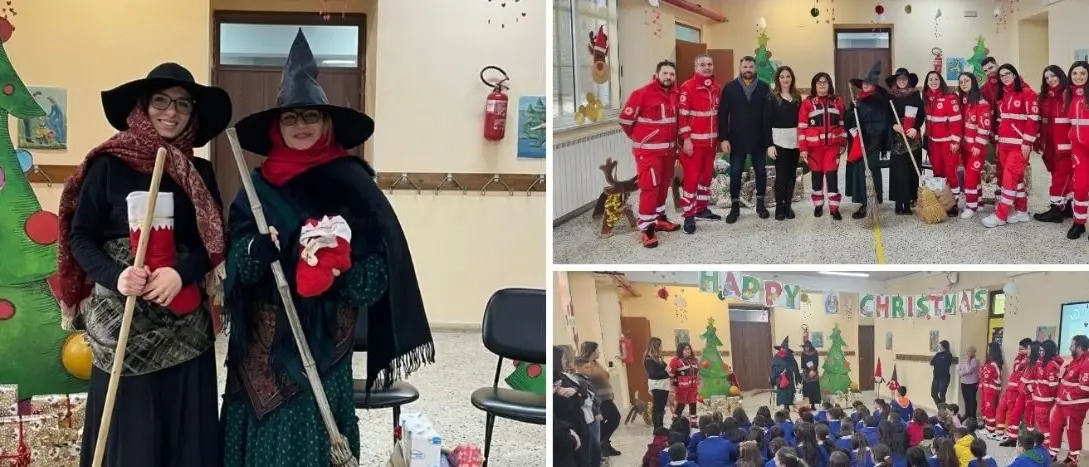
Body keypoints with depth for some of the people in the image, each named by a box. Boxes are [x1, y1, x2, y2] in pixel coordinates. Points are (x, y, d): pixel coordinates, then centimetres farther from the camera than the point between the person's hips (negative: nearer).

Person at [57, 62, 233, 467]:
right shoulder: (109, 165, -2)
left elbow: (214, 242, 5)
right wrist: (115, 275, -20)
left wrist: (181, 272, -15)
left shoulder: (200, 172, 7)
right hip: (123, 316, -3)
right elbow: (81, 237, -2)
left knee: (184, 422, 6)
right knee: (128, 427, 0)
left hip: (184, 322, 3)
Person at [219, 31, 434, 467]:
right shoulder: (258, 185, 5)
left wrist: (339, 264, -24)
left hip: (322, 342, -3)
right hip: (262, 345, 3)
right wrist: (257, 252, -18)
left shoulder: (352, 183, -5)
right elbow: (235, 266, 3)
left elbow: (377, 274, -6)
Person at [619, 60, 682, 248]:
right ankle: (647, 228, -6)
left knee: (664, 185, 16)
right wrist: (640, 138, 3)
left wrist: (672, 141, 17)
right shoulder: (642, 94, -16)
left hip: (668, 149, 7)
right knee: (650, 187, -10)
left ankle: (659, 218, 31)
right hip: (648, 150, -7)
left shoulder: (675, 95, 6)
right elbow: (625, 120, -11)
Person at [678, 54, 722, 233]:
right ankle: (689, 216, -2)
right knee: (692, 176, -6)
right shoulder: (687, 87, -11)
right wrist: (686, 139, -17)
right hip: (694, 140, -7)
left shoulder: (717, 88, 10)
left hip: (710, 140, 7)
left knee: (707, 174, 14)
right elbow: (682, 115, -14)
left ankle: (702, 209, 27)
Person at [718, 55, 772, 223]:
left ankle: (760, 203, 23)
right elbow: (723, 115, -2)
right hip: (737, 139, -1)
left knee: (761, 171, 9)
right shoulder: (730, 88, 0)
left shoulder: (764, 88, 2)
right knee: (735, 173, 4)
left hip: (759, 140, 1)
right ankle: (735, 206, 13)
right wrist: (723, 138, -9)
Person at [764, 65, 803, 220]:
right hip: (779, 140, -4)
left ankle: (788, 205, 14)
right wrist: (769, 144, -12)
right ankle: (779, 207, 5)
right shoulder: (772, 97, -3)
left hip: (795, 140, 4)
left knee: (792, 174, 6)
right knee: (781, 174, -4)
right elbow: (766, 122, -6)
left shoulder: (797, 97, 10)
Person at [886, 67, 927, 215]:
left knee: (912, 168, 1)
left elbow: (922, 115, 3)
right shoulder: (890, 96, 3)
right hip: (897, 138, -1)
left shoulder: (915, 95, 6)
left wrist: (916, 129, -12)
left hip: (913, 137, 1)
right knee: (899, 169, -4)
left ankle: (910, 200, 6)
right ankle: (899, 202, -1)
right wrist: (893, 125, -15)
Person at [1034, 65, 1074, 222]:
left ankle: (1056, 210, -3)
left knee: (1061, 174, -5)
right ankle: (1065, 207, 19)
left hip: (1065, 143, -7)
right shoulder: (1045, 97, 13)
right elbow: (1041, 121, 13)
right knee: (1059, 174, 12)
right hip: (1050, 143, 7)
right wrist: (1038, 141, 10)